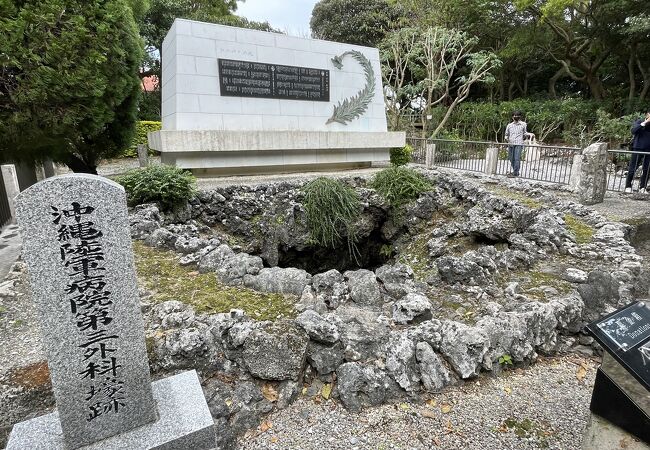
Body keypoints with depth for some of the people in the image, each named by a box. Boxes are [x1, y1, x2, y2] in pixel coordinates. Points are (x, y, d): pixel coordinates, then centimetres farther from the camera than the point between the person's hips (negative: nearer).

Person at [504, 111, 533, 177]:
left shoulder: (523, 124, 10)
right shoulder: (509, 125, 12)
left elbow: (524, 133, 19)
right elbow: (507, 134, 19)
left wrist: (529, 134, 0)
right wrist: (507, 138, -1)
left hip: (519, 144, -3)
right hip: (511, 144, 3)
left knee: (517, 158, -11)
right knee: (511, 159, 6)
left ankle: (515, 173, -8)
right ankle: (515, 171, 24)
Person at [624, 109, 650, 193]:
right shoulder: (639, 121, 2)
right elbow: (633, 130, -15)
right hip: (638, 149, -3)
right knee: (632, 169, 0)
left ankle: (642, 188, 14)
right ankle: (628, 187, 10)